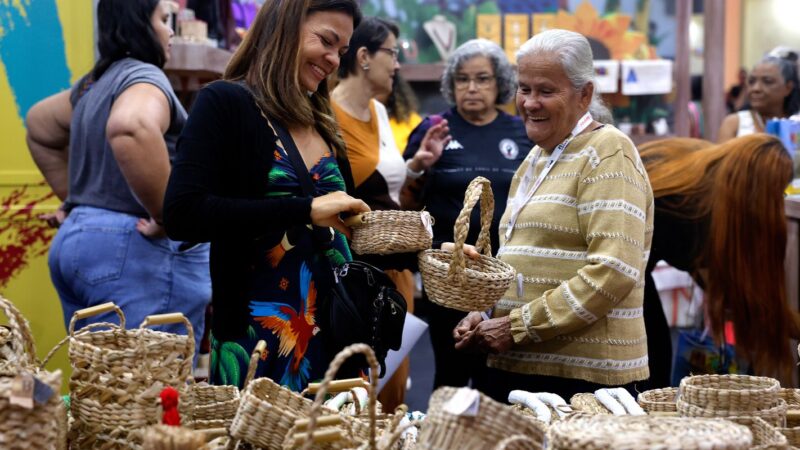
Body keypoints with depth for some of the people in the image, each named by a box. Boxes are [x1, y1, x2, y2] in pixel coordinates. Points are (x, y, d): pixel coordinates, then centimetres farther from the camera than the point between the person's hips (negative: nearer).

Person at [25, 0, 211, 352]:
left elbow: (39, 126, 35)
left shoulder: (95, 83, 18)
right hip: (131, 251, -10)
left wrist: (76, 199, 28)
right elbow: (132, 128, -34)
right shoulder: (144, 77, -10)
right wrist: (168, 216, -24)